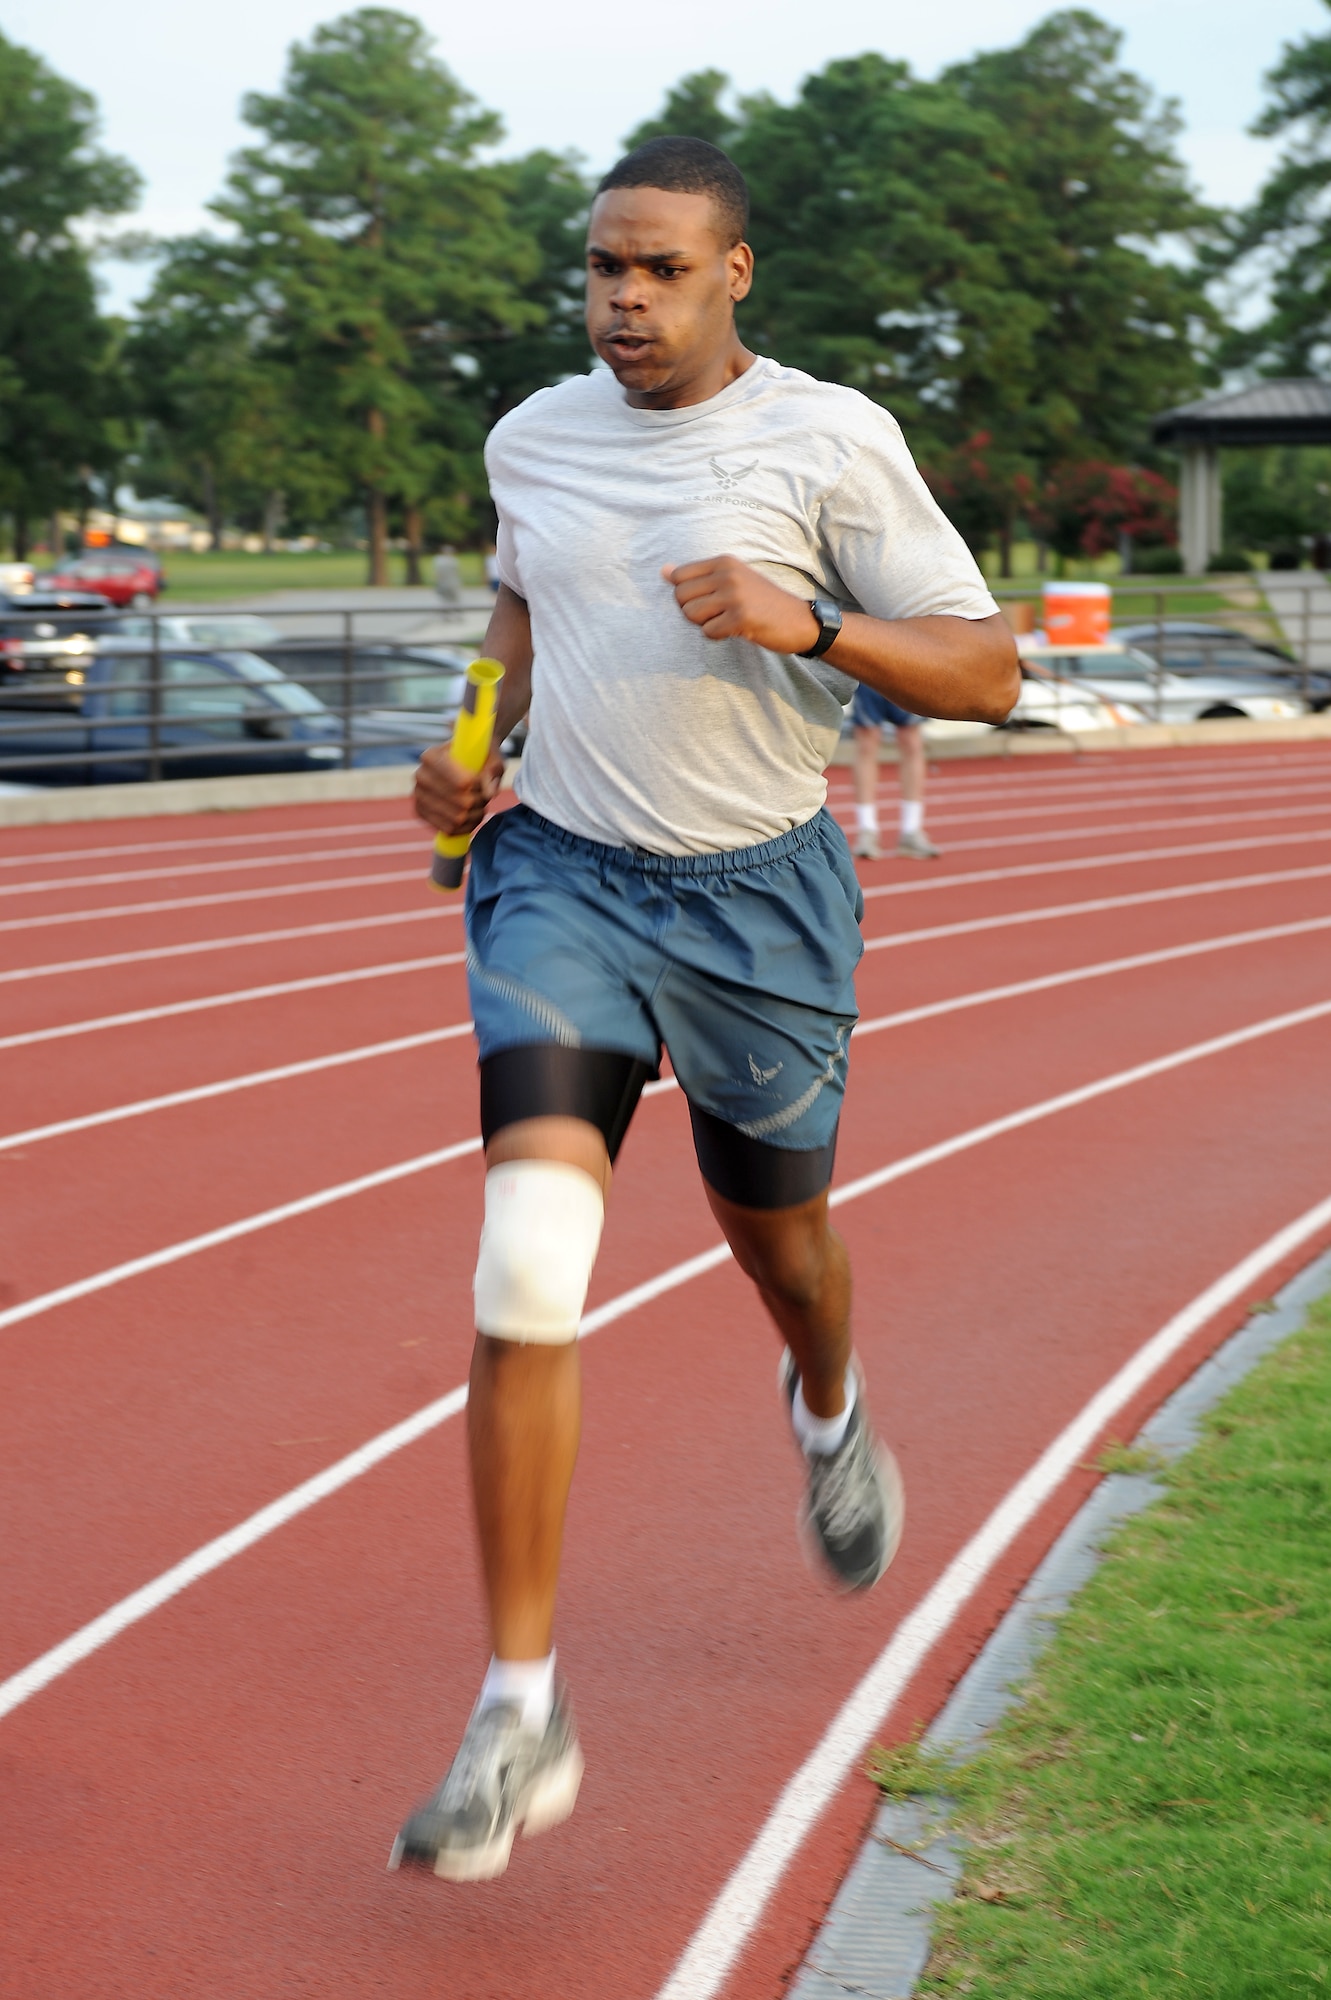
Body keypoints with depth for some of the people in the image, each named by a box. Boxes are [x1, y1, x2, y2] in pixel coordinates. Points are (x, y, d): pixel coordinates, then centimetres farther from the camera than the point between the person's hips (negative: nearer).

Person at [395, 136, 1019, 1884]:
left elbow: (984, 670, -7)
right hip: (562, 876, 2)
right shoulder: (534, 438, 4)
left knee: (775, 1232, 18)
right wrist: (473, 740, 6)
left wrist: (806, 624, -23)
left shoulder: (832, 442, -9)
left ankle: (828, 1409, 59)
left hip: (759, 892, -1)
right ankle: (521, 1714, -12)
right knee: (529, 1270, -16)